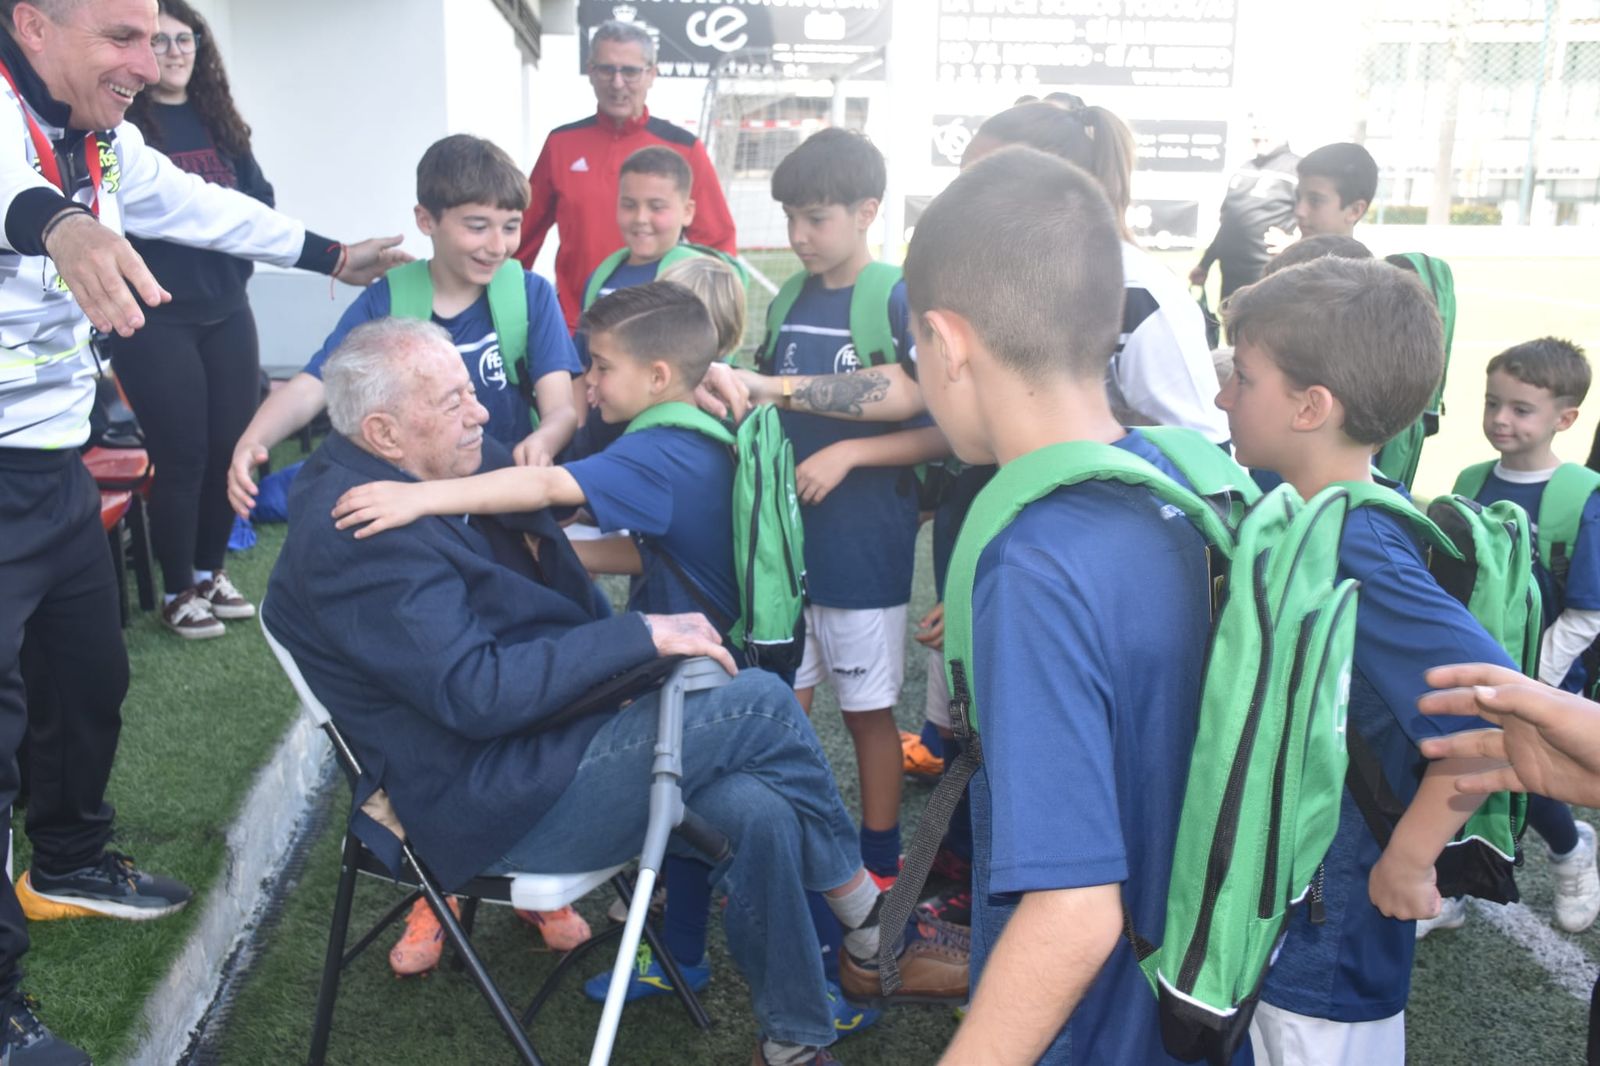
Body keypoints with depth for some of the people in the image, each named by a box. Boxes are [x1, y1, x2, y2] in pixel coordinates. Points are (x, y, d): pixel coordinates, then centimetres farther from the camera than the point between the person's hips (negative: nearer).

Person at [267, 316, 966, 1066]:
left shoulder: (461, 467, 6)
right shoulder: (358, 537, -21)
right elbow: (477, 693, -27)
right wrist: (641, 636, -23)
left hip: (544, 742, 9)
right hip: (494, 808, -9)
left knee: (759, 811, -11)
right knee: (758, 704, -16)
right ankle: (867, 916, 4)